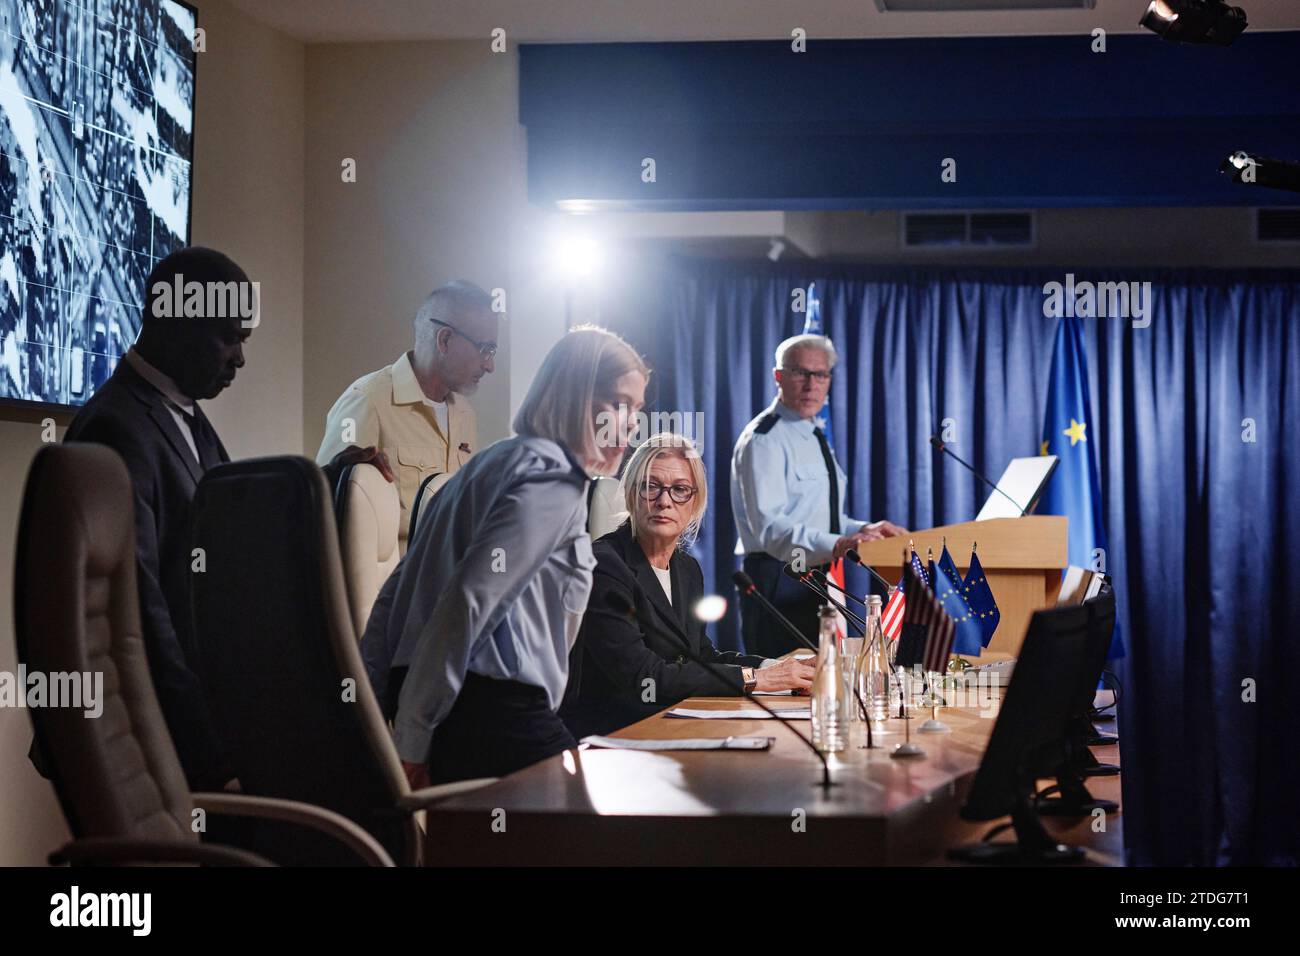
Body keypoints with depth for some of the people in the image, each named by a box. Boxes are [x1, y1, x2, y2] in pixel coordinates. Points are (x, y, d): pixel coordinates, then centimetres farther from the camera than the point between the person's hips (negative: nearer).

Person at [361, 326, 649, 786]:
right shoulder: (553, 478, -8)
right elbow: (470, 601, -18)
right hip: (494, 712, -10)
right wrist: (412, 737, -16)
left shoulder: (493, 464, 23)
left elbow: (397, 591, 19)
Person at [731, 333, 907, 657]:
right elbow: (768, 526, -26)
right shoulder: (764, 439, -13)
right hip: (779, 585, -9)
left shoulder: (814, 436, 18)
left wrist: (863, 530, 9)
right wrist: (836, 545, -39)